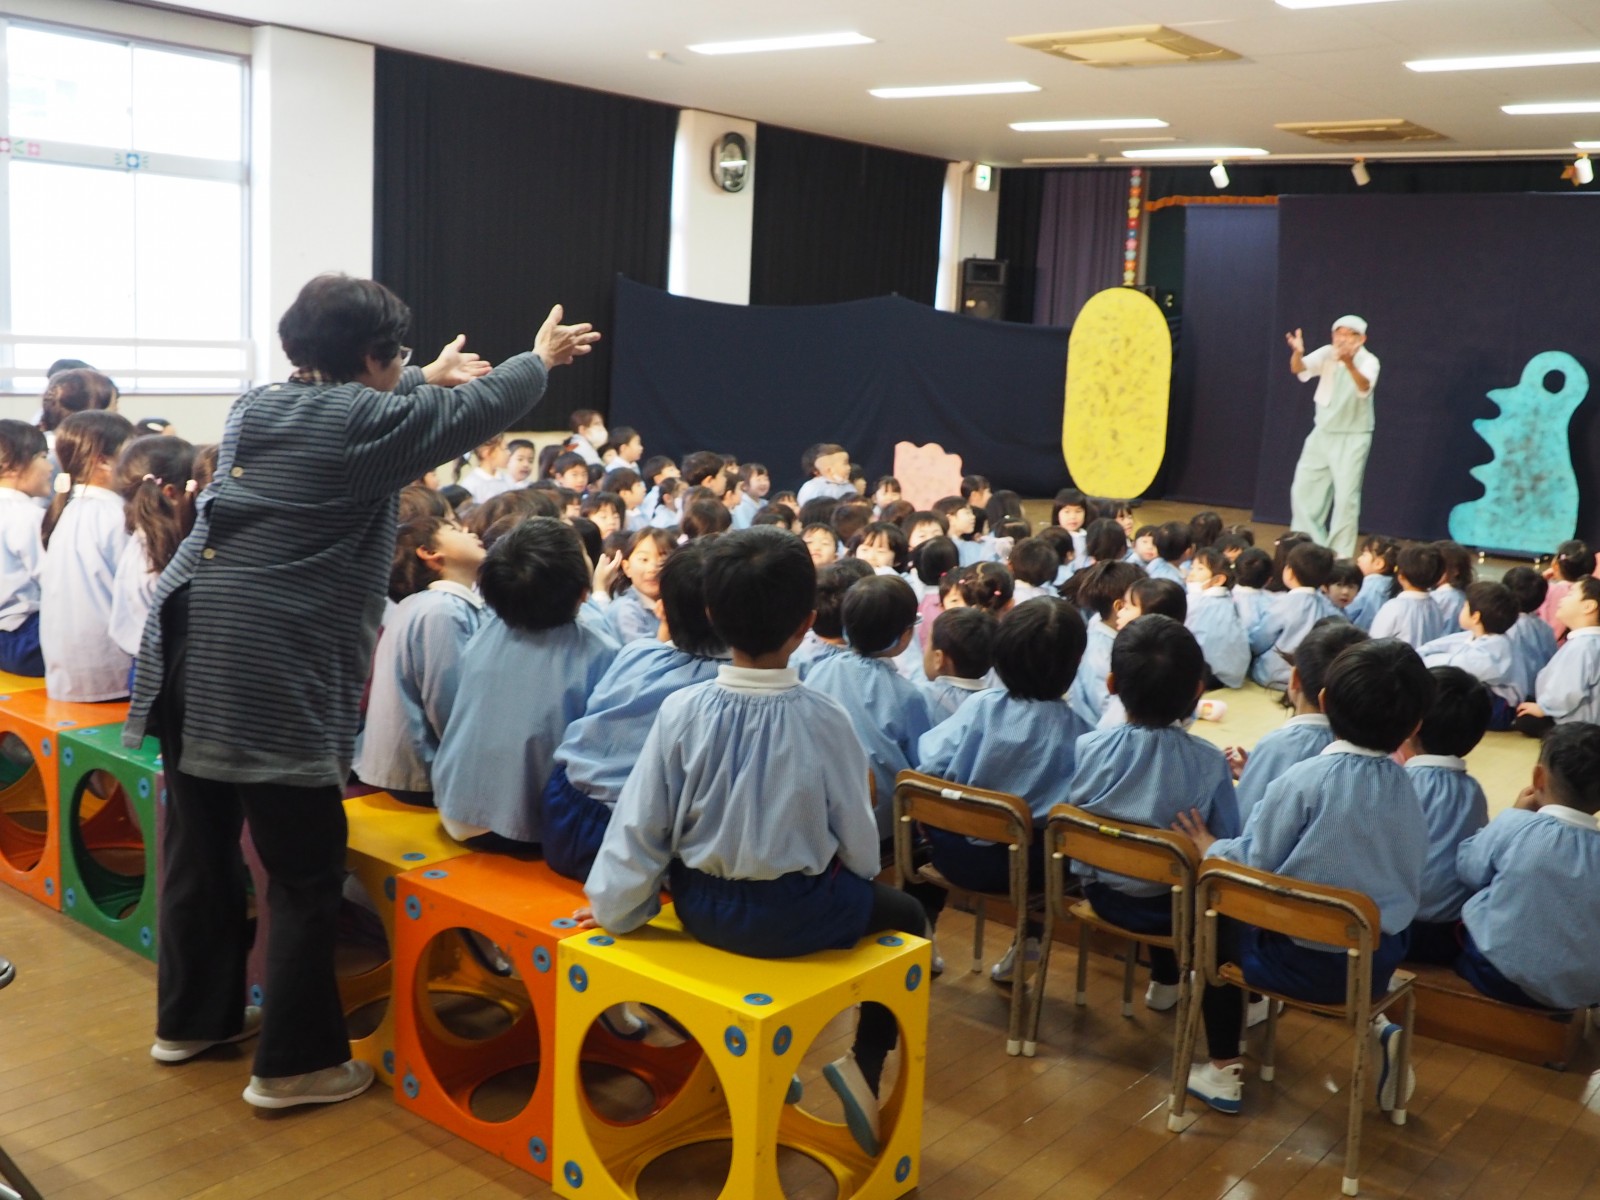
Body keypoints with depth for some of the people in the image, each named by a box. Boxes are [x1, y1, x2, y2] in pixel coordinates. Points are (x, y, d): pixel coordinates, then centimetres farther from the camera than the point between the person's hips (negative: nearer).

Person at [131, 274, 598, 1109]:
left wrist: (428, 379, 46)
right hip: (269, 667, -9)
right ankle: (295, 1062, 11)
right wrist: (542, 357, 24)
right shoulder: (364, 420, -7)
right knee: (305, 870, 2)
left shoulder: (258, 406, 15)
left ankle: (192, 1018, 35)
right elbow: (481, 408, 5)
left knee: (200, 845, 19)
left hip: (189, 645, 9)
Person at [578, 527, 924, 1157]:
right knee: (905, 915, 23)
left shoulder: (682, 710, -15)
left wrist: (613, 907, 7)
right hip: (796, 916, -2)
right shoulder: (824, 719, -18)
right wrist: (856, 876, 15)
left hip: (704, 909, 3)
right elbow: (857, 837, -7)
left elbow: (641, 823, -8)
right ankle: (864, 1062, 8)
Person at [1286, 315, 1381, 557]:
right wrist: (1298, 352, -46)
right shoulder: (1327, 353, -6)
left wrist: (1349, 362, -59)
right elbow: (1298, 368, -22)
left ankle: (1340, 554, 4)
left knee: (1346, 497, -6)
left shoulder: (1368, 361, -17)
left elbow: (1365, 387, -39)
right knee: (1303, 490, 6)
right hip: (1322, 433, 5)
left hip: (1352, 438, -5)